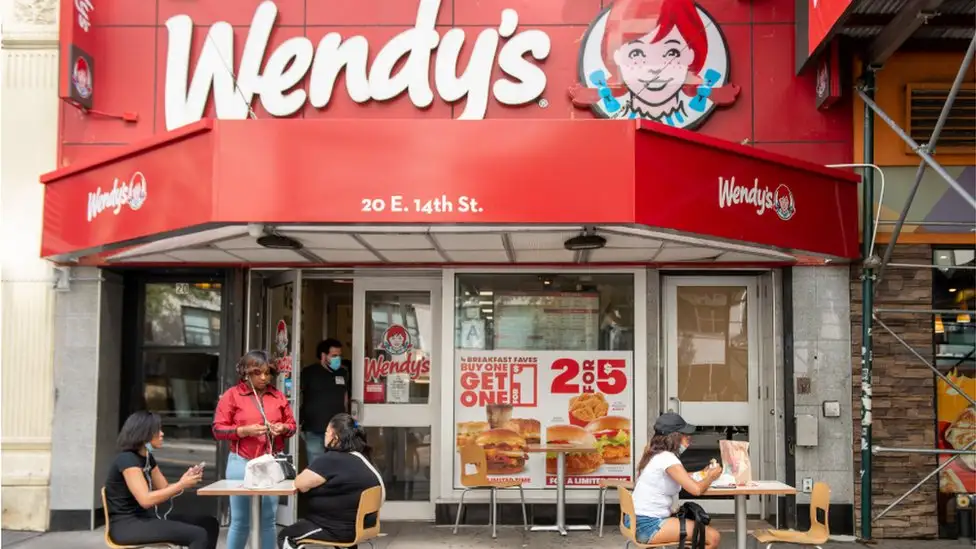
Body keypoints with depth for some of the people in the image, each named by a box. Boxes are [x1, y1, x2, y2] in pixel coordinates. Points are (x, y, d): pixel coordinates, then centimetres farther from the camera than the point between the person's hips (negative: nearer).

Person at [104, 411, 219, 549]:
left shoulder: (147, 457, 13)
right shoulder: (127, 459, -16)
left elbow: (165, 489, 10)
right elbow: (146, 500, -25)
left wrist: (185, 480, -9)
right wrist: (181, 485, -20)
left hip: (144, 518, 9)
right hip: (127, 525, -9)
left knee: (210, 524, 0)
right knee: (199, 535, -23)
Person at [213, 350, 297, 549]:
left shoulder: (278, 396, 10)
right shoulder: (232, 395, -1)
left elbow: (292, 425, 16)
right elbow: (218, 429, -4)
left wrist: (283, 428, -7)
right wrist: (244, 430, -18)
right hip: (242, 463, -3)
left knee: (268, 519, 4)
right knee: (240, 520, 3)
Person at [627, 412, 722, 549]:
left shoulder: (656, 455, 12)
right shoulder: (667, 458, -16)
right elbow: (696, 489, -24)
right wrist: (711, 477, -6)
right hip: (649, 526, -10)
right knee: (713, 536, -12)